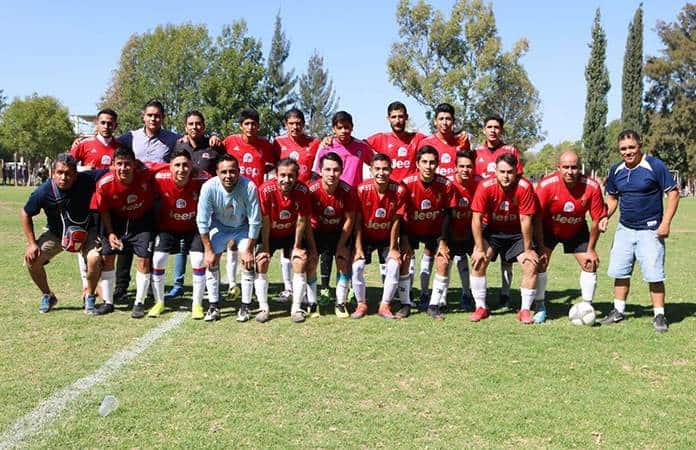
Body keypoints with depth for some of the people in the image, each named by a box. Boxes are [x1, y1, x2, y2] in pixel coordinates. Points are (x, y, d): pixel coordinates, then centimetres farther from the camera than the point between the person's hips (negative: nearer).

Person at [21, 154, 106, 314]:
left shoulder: (87, 180, -29)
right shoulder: (43, 191, -25)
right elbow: (25, 214, -9)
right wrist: (32, 243, -11)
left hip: (86, 231, -1)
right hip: (56, 233, 2)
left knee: (95, 258, -27)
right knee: (32, 259, -13)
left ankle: (89, 297, 2)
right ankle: (47, 296, 15)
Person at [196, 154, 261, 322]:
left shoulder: (249, 187, -34)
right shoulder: (209, 187, -31)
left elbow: (255, 222, -24)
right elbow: (202, 222, -19)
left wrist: (249, 250, -18)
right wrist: (208, 250, -16)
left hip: (243, 227, -1)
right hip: (219, 226, 1)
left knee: (247, 261, -13)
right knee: (211, 261, -6)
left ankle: (245, 307, 0)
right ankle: (213, 306, 6)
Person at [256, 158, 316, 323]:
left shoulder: (303, 190, -24)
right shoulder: (266, 190, -28)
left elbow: (301, 220, -14)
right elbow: (265, 222, -20)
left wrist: (297, 246, -10)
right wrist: (265, 248, -15)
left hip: (292, 234, 1)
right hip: (269, 235, -1)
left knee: (300, 261, -15)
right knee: (261, 261, -17)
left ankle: (296, 308, -4)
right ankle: (263, 308, -6)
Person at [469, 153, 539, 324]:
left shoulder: (524, 187, -23)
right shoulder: (485, 187, -22)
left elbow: (525, 220, -19)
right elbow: (477, 219, -19)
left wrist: (528, 249, -14)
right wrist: (480, 249, -19)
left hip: (517, 233, 0)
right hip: (492, 231, 0)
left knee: (531, 264, -14)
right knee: (478, 261, -18)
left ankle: (525, 310, 3)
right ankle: (481, 308, -4)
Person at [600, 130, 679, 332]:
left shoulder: (655, 166, -11)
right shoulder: (616, 170, 5)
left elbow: (673, 193, -9)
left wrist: (665, 223, -15)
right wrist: (605, 217, 0)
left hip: (650, 230, -5)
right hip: (624, 229, 5)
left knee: (654, 274, -5)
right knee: (619, 271, 8)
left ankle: (659, 315, 8)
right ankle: (619, 311, 22)